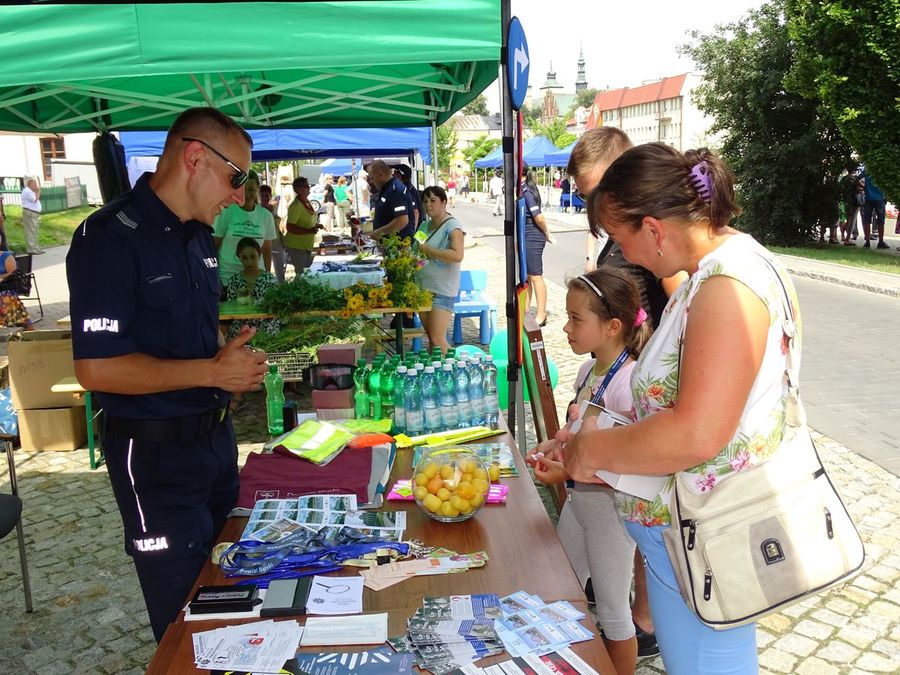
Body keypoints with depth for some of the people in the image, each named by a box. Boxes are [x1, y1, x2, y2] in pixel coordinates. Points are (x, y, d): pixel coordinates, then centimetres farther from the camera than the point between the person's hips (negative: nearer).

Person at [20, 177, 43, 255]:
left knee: (35, 232, 13)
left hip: (35, 214, 11)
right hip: (29, 213, -11)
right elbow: (35, 199, -18)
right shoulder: (27, 191, -11)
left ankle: (35, 248, 19)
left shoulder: (31, 191, 20)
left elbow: (37, 200, 20)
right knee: (31, 231, -11)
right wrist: (38, 191, -8)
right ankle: (32, 249, -13)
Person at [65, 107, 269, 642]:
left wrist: (236, 360, 1)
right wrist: (213, 372, -22)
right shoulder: (110, 238, -19)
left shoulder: (198, 236, 8)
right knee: (186, 609, 7)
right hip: (156, 452, -8)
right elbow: (97, 368, -24)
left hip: (215, 434, 8)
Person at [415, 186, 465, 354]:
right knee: (430, 337, 12)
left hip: (442, 291, -7)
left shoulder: (452, 226, -9)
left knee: (437, 340, -9)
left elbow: (457, 255, -23)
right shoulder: (424, 226, 14)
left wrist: (427, 250, -20)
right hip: (422, 288, 7)